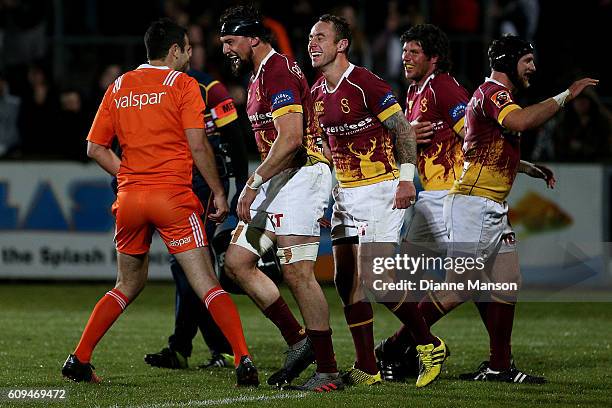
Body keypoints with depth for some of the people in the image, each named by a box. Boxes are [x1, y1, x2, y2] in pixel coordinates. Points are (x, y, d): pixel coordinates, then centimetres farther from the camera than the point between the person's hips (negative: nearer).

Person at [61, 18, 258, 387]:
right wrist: (219, 193, -1)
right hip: (173, 196, -5)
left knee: (128, 285, 20)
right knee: (207, 284, -6)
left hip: (129, 199, 5)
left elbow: (96, 148, 12)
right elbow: (197, 145, -8)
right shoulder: (182, 84, -2)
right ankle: (243, 360, -17)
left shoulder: (119, 87, 12)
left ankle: (79, 360, 16)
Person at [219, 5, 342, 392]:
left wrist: (254, 182, -20)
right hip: (279, 181, 11)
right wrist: (258, 186, 22)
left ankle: (328, 371, -10)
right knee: (237, 262, 7)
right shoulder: (261, 74, 19)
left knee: (298, 272, -14)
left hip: (301, 174, -11)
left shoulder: (278, 72, -14)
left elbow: (290, 138, -23)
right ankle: (299, 341, 11)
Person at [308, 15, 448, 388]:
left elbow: (403, 129, -12)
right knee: (346, 281, 3)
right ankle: (367, 370, 8)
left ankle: (430, 345, 5)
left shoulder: (365, 84, -15)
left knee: (375, 280, -13)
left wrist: (407, 178, -16)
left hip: (380, 189, -8)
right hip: (345, 194, 8)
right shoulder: (317, 93, 9)